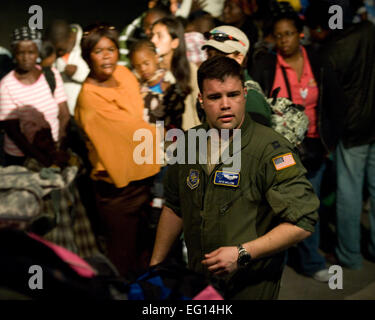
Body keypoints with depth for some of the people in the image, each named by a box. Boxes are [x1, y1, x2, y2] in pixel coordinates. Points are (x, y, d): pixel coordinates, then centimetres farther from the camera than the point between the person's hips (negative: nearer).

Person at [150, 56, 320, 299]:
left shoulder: (271, 149, -20)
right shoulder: (189, 144, -1)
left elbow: (302, 222, -23)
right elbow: (174, 208, 12)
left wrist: (242, 254, -25)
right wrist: (155, 265, 12)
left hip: (252, 286, -5)